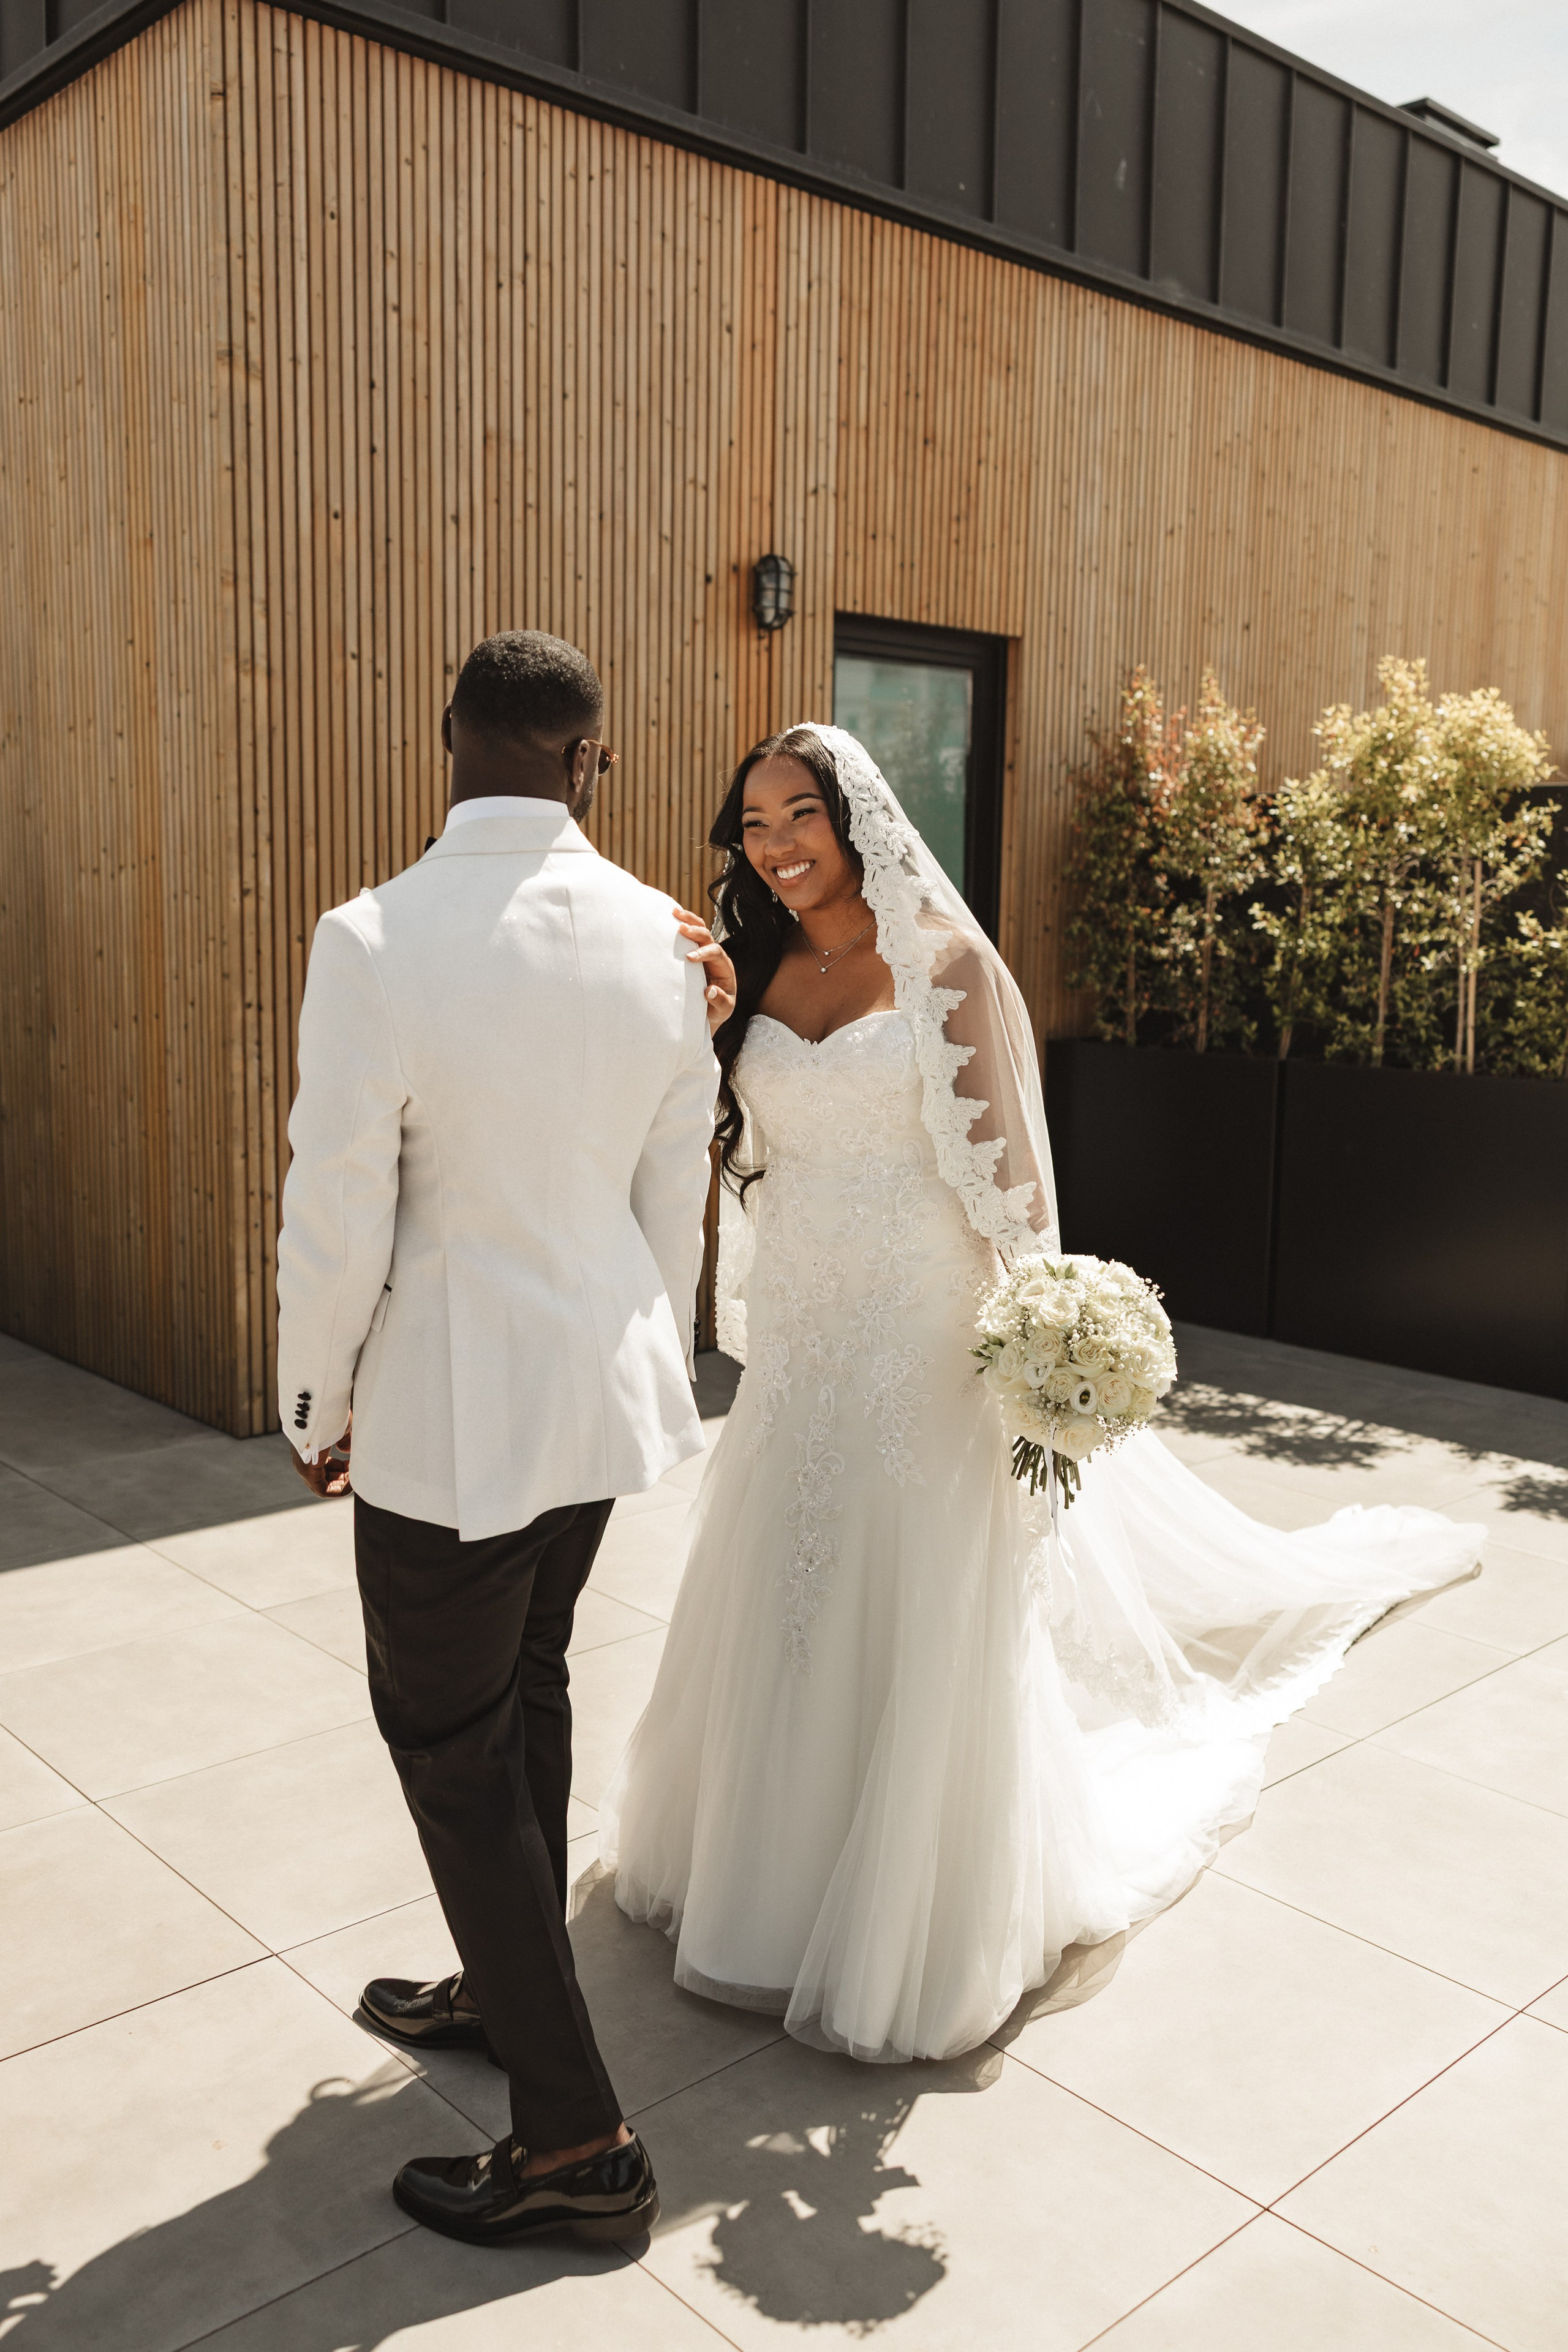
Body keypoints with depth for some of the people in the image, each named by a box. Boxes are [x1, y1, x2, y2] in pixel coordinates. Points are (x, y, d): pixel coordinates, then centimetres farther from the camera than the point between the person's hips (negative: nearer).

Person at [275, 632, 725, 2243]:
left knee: (449, 1746, 10)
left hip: (450, 1418, -6)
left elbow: (338, 1223, -16)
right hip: (605, 1386, 6)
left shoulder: (374, 944, -21)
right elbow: (678, 1195, 4)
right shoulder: (661, 938, -4)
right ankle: (507, 1990, 45)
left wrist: (315, 1409, 1)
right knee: (526, 1691, 24)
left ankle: (578, 2140, 20)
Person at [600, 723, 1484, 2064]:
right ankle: (776, 1862, 36)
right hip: (796, 1335, 5)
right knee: (783, 1608, 14)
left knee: (921, 1621, 4)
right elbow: (725, 1143, 6)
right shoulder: (760, 972, 7)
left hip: (919, 1330, -5)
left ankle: (921, 1921, 24)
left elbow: (999, 1158, -8)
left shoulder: (945, 961, -7)